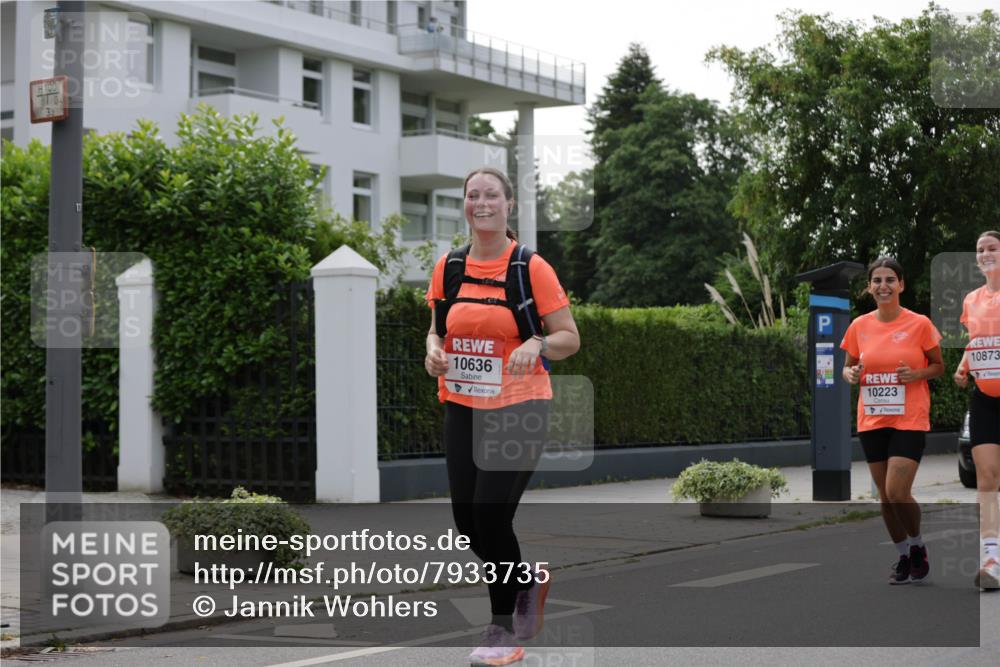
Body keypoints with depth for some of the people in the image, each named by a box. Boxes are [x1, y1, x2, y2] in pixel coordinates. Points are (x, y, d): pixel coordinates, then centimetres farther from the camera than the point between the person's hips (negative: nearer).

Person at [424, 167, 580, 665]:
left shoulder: (531, 268, -7)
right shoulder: (448, 267, 5)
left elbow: (570, 337, -4)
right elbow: (436, 329, 16)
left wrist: (537, 344, -24)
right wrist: (434, 349, -6)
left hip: (518, 408, -5)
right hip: (462, 409, 5)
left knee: (491, 519, -9)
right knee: (467, 523, 5)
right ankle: (528, 580, 34)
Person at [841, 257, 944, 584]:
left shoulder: (919, 324, -6)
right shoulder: (859, 326, 3)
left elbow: (939, 365, 4)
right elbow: (848, 367, 14)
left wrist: (917, 374, -16)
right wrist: (851, 374, -9)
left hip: (910, 420, -4)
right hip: (872, 420, 4)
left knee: (897, 492, -14)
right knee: (885, 495, 8)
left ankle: (917, 545, 13)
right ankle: (903, 556, 26)